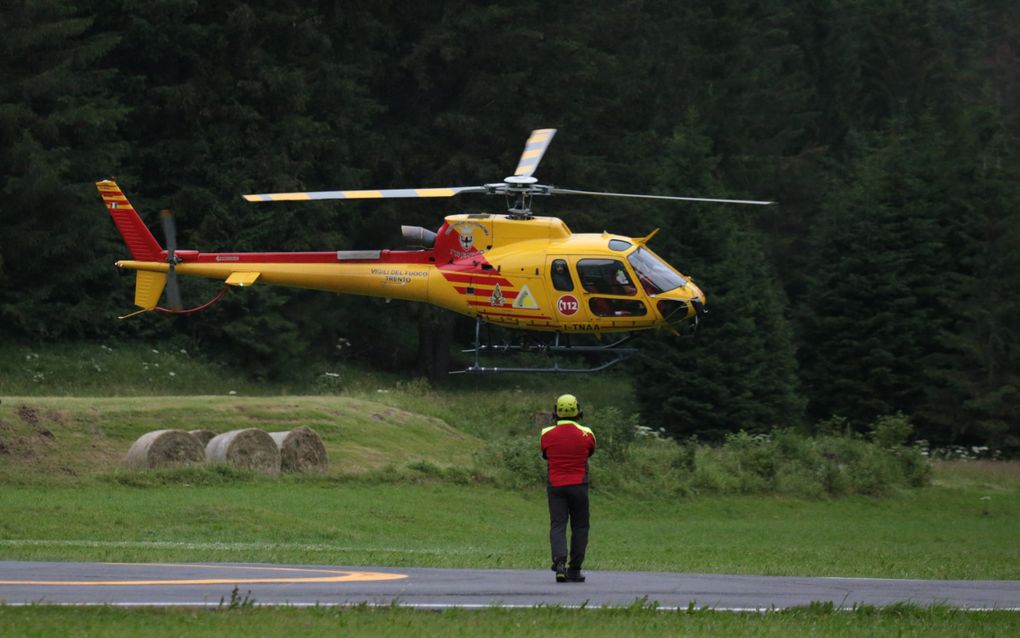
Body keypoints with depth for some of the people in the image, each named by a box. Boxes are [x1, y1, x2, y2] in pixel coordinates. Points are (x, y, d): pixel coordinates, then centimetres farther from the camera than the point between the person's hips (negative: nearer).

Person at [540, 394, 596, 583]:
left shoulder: (547, 434, -2)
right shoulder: (586, 434, -4)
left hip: (555, 485, 1)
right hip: (578, 485, -1)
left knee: (557, 526, -1)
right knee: (579, 526, 10)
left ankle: (559, 562, -22)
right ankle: (574, 569, 10)